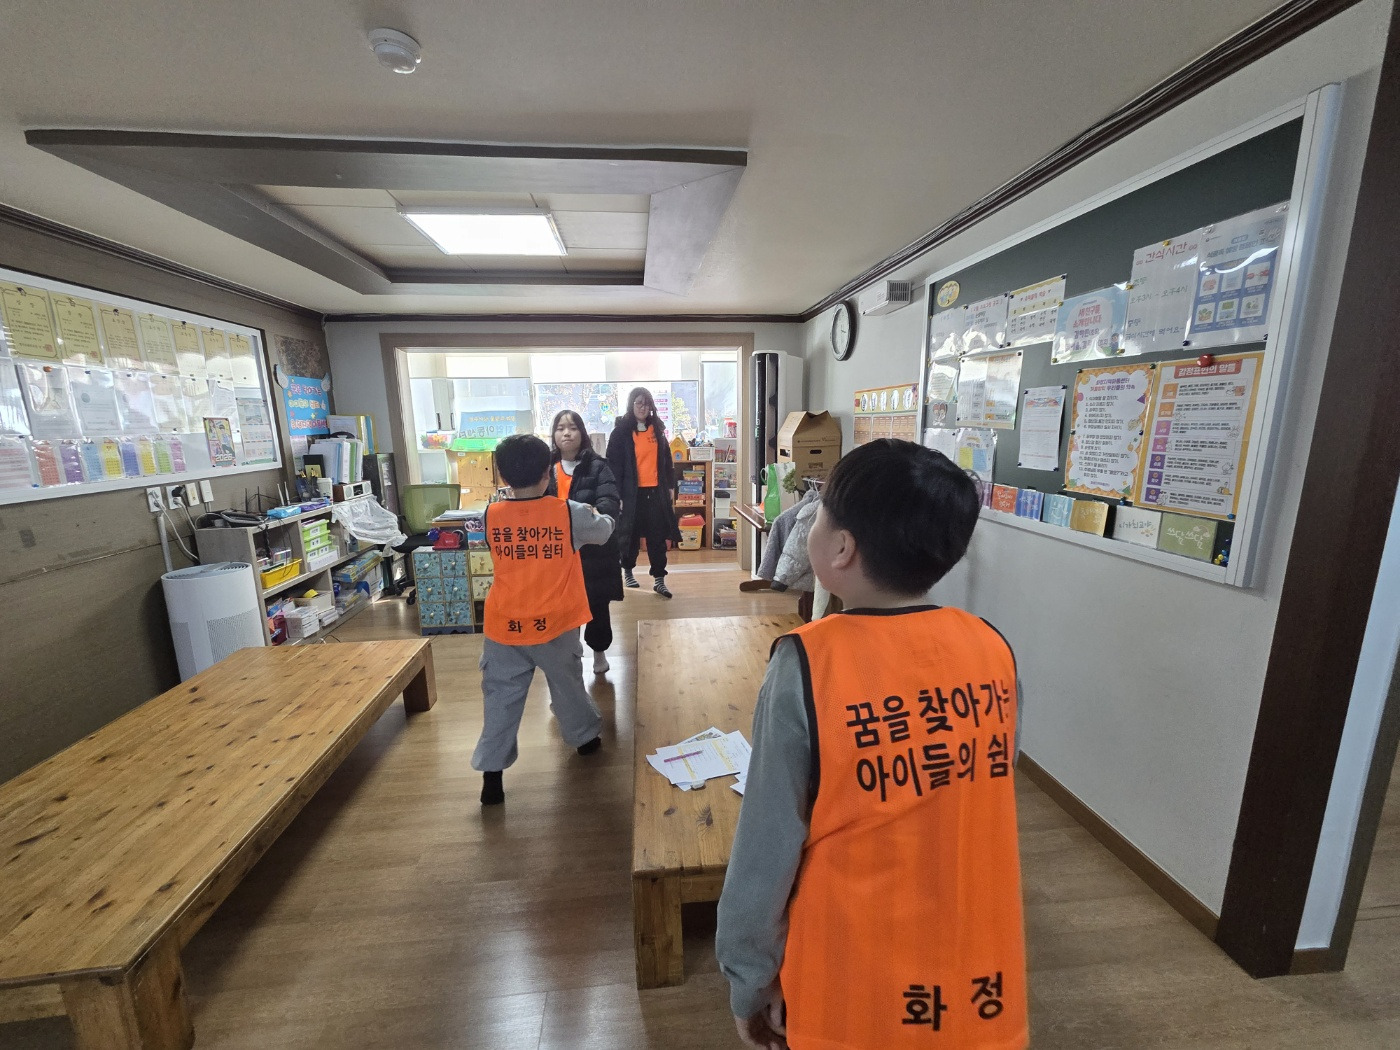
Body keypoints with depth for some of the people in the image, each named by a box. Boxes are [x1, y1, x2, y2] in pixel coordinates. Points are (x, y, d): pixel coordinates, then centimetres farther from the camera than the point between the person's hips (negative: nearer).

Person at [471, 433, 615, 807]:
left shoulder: (491, 516, -7)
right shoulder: (569, 513, -12)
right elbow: (604, 531, 6)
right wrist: (598, 515, 26)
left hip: (504, 626, 1)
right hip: (554, 624, -1)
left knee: (501, 698, 12)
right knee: (567, 684, 20)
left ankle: (491, 772, 16)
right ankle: (585, 737, 41)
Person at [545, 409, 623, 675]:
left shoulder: (598, 466, -9)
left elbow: (610, 501, -22)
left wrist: (595, 512, -43)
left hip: (594, 548, -3)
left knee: (597, 603, 10)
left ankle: (599, 650, 35)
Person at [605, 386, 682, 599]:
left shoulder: (657, 429, 11)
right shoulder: (620, 431, -3)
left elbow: (667, 460, 14)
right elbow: (614, 465, -7)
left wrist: (671, 486, 10)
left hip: (656, 491, 4)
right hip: (632, 492, -3)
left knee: (658, 536, 2)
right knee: (631, 533, 10)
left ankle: (659, 579, 8)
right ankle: (628, 571, 30)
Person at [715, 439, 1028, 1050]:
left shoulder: (808, 666, -27)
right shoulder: (993, 651, -12)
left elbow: (766, 853, -18)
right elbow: (979, 813, 1)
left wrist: (748, 983, 0)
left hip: (856, 999, -3)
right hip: (983, 986, 4)